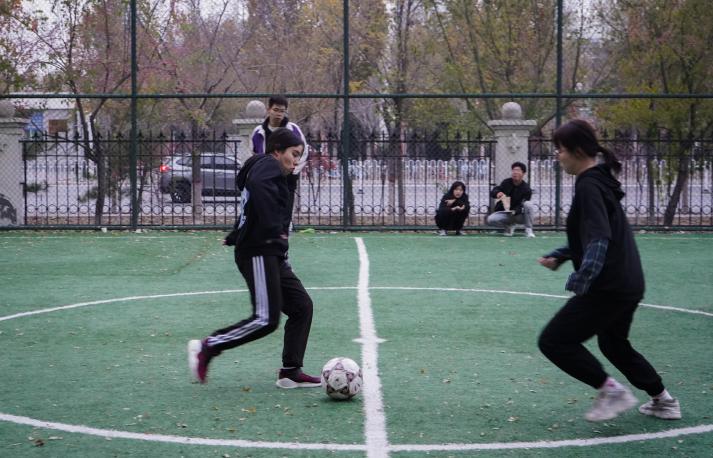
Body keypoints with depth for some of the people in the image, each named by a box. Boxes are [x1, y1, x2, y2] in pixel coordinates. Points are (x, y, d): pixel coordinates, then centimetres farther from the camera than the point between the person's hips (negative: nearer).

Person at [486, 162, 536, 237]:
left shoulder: (526, 189, -12)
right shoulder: (506, 182, 0)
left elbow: (522, 206, -16)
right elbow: (493, 192, -6)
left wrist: (514, 211, -37)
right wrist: (497, 193, -32)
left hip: (519, 215, -3)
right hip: (504, 213, 3)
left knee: (528, 204, -33)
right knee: (489, 220, -26)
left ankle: (528, 230, -17)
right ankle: (509, 226, 4)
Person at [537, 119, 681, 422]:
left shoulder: (589, 186, -16)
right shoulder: (600, 180, 14)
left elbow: (599, 238, -27)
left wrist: (584, 275, -38)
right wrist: (559, 256, 20)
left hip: (608, 287, -10)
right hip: (629, 283, 10)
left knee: (553, 341, -6)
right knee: (613, 344, 28)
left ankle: (610, 390, -4)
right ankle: (663, 401, 35)